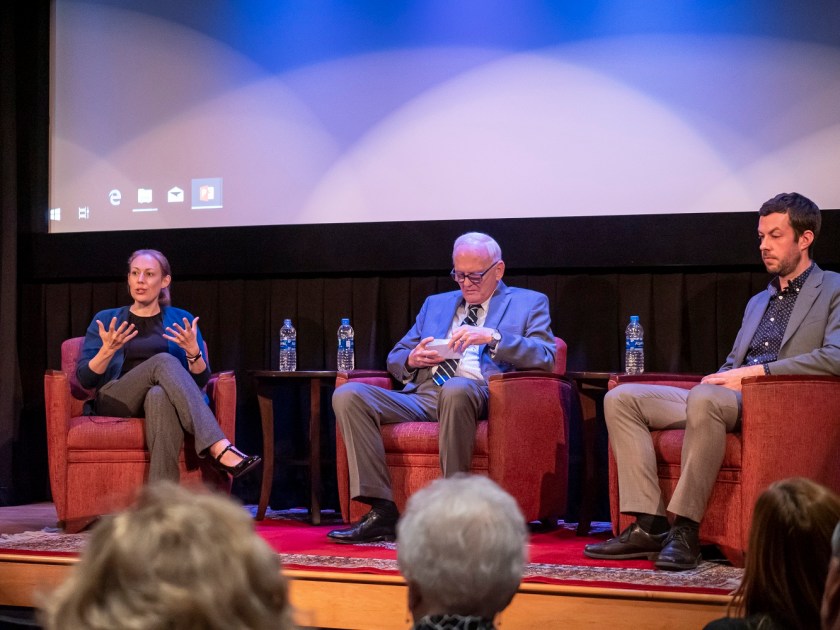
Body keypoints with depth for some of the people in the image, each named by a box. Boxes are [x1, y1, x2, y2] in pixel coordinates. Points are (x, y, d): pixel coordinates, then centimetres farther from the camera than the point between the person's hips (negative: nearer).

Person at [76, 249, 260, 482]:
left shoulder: (182, 320, 15)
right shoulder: (106, 320, 13)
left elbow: (201, 380, 8)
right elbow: (85, 379, 4)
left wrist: (193, 352, -14)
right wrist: (108, 350, -14)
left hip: (164, 399, 0)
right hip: (116, 403, 0)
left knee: (160, 396, -41)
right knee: (164, 362, -34)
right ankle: (220, 449, -50)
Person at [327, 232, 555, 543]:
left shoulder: (529, 304, 16)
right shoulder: (435, 304, 30)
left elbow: (545, 358, -1)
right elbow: (395, 358, 30)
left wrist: (493, 338, -13)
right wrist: (412, 360, 5)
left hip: (478, 393, -5)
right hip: (420, 397, 5)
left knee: (455, 390, -42)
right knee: (348, 395, -20)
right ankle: (382, 512, -24)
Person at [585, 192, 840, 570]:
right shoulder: (758, 302, 29)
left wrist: (755, 372, -15)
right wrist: (726, 377, 2)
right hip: (730, 403, 8)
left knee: (704, 398, -39)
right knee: (621, 399, -10)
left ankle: (685, 530, -34)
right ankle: (649, 525, -19)